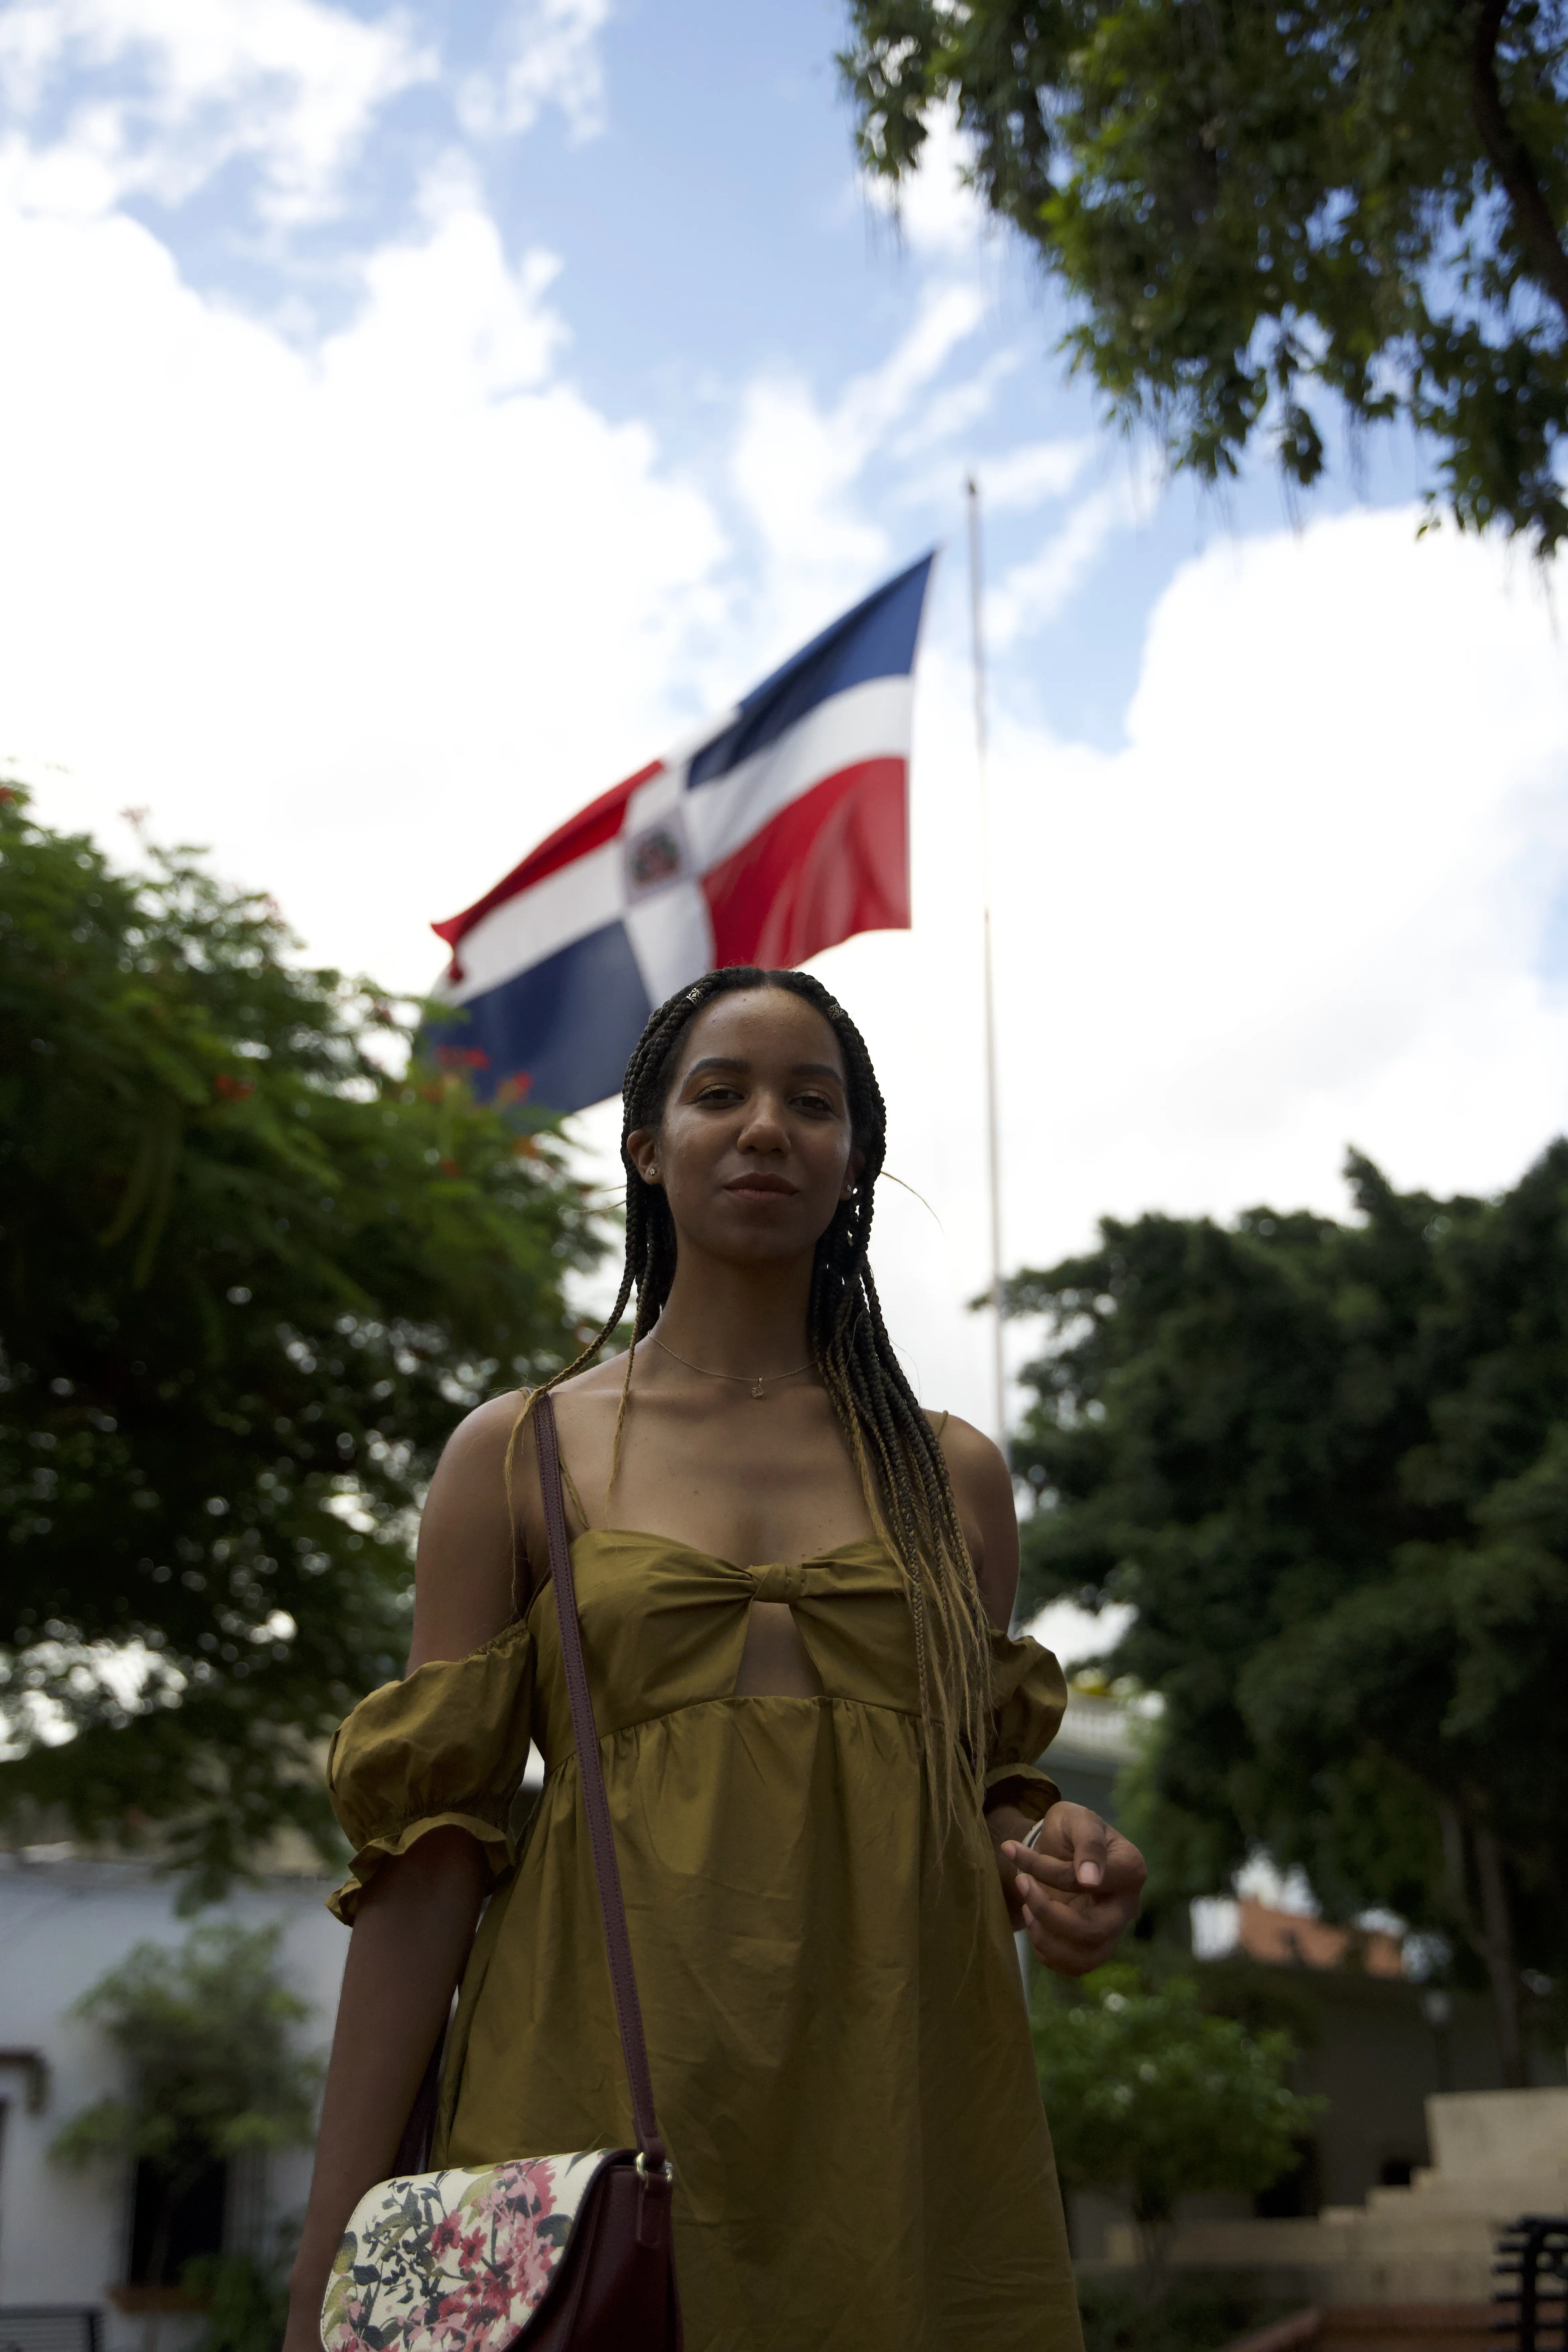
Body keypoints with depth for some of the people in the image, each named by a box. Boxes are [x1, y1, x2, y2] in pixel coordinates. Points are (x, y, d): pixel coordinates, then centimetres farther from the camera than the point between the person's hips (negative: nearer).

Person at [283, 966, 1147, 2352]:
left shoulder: (953, 1473, 11)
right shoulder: (518, 1456, 5)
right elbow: (430, 1844, 1)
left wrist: (1053, 1858, -6)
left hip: (907, 2121, 2)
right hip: (605, 2111, -2)